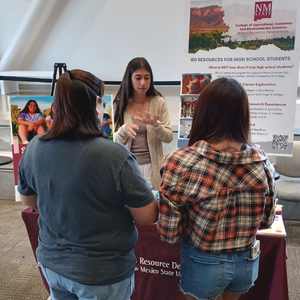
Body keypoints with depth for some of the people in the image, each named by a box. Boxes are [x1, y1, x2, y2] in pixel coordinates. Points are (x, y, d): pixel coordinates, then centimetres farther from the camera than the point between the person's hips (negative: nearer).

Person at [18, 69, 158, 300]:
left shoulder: (33, 149, -10)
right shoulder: (115, 156, -28)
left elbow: (30, 202, 6)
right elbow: (147, 217, -18)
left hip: (51, 262, 5)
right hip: (102, 273, -4)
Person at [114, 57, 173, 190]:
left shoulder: (159, 102, -4)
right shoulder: (120, 104, -3)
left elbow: (169, 137, -3)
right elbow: (114, 141, -3)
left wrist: (155, 124, -22)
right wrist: (124, 130, -24)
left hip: (152, 166, 0)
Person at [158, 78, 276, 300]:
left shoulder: (180, 162, -25)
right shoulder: (261, 160, -13)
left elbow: (168, 233, -20)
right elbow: (267, 220, -1)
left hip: (205, 263, -3)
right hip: (248, 261, 3)